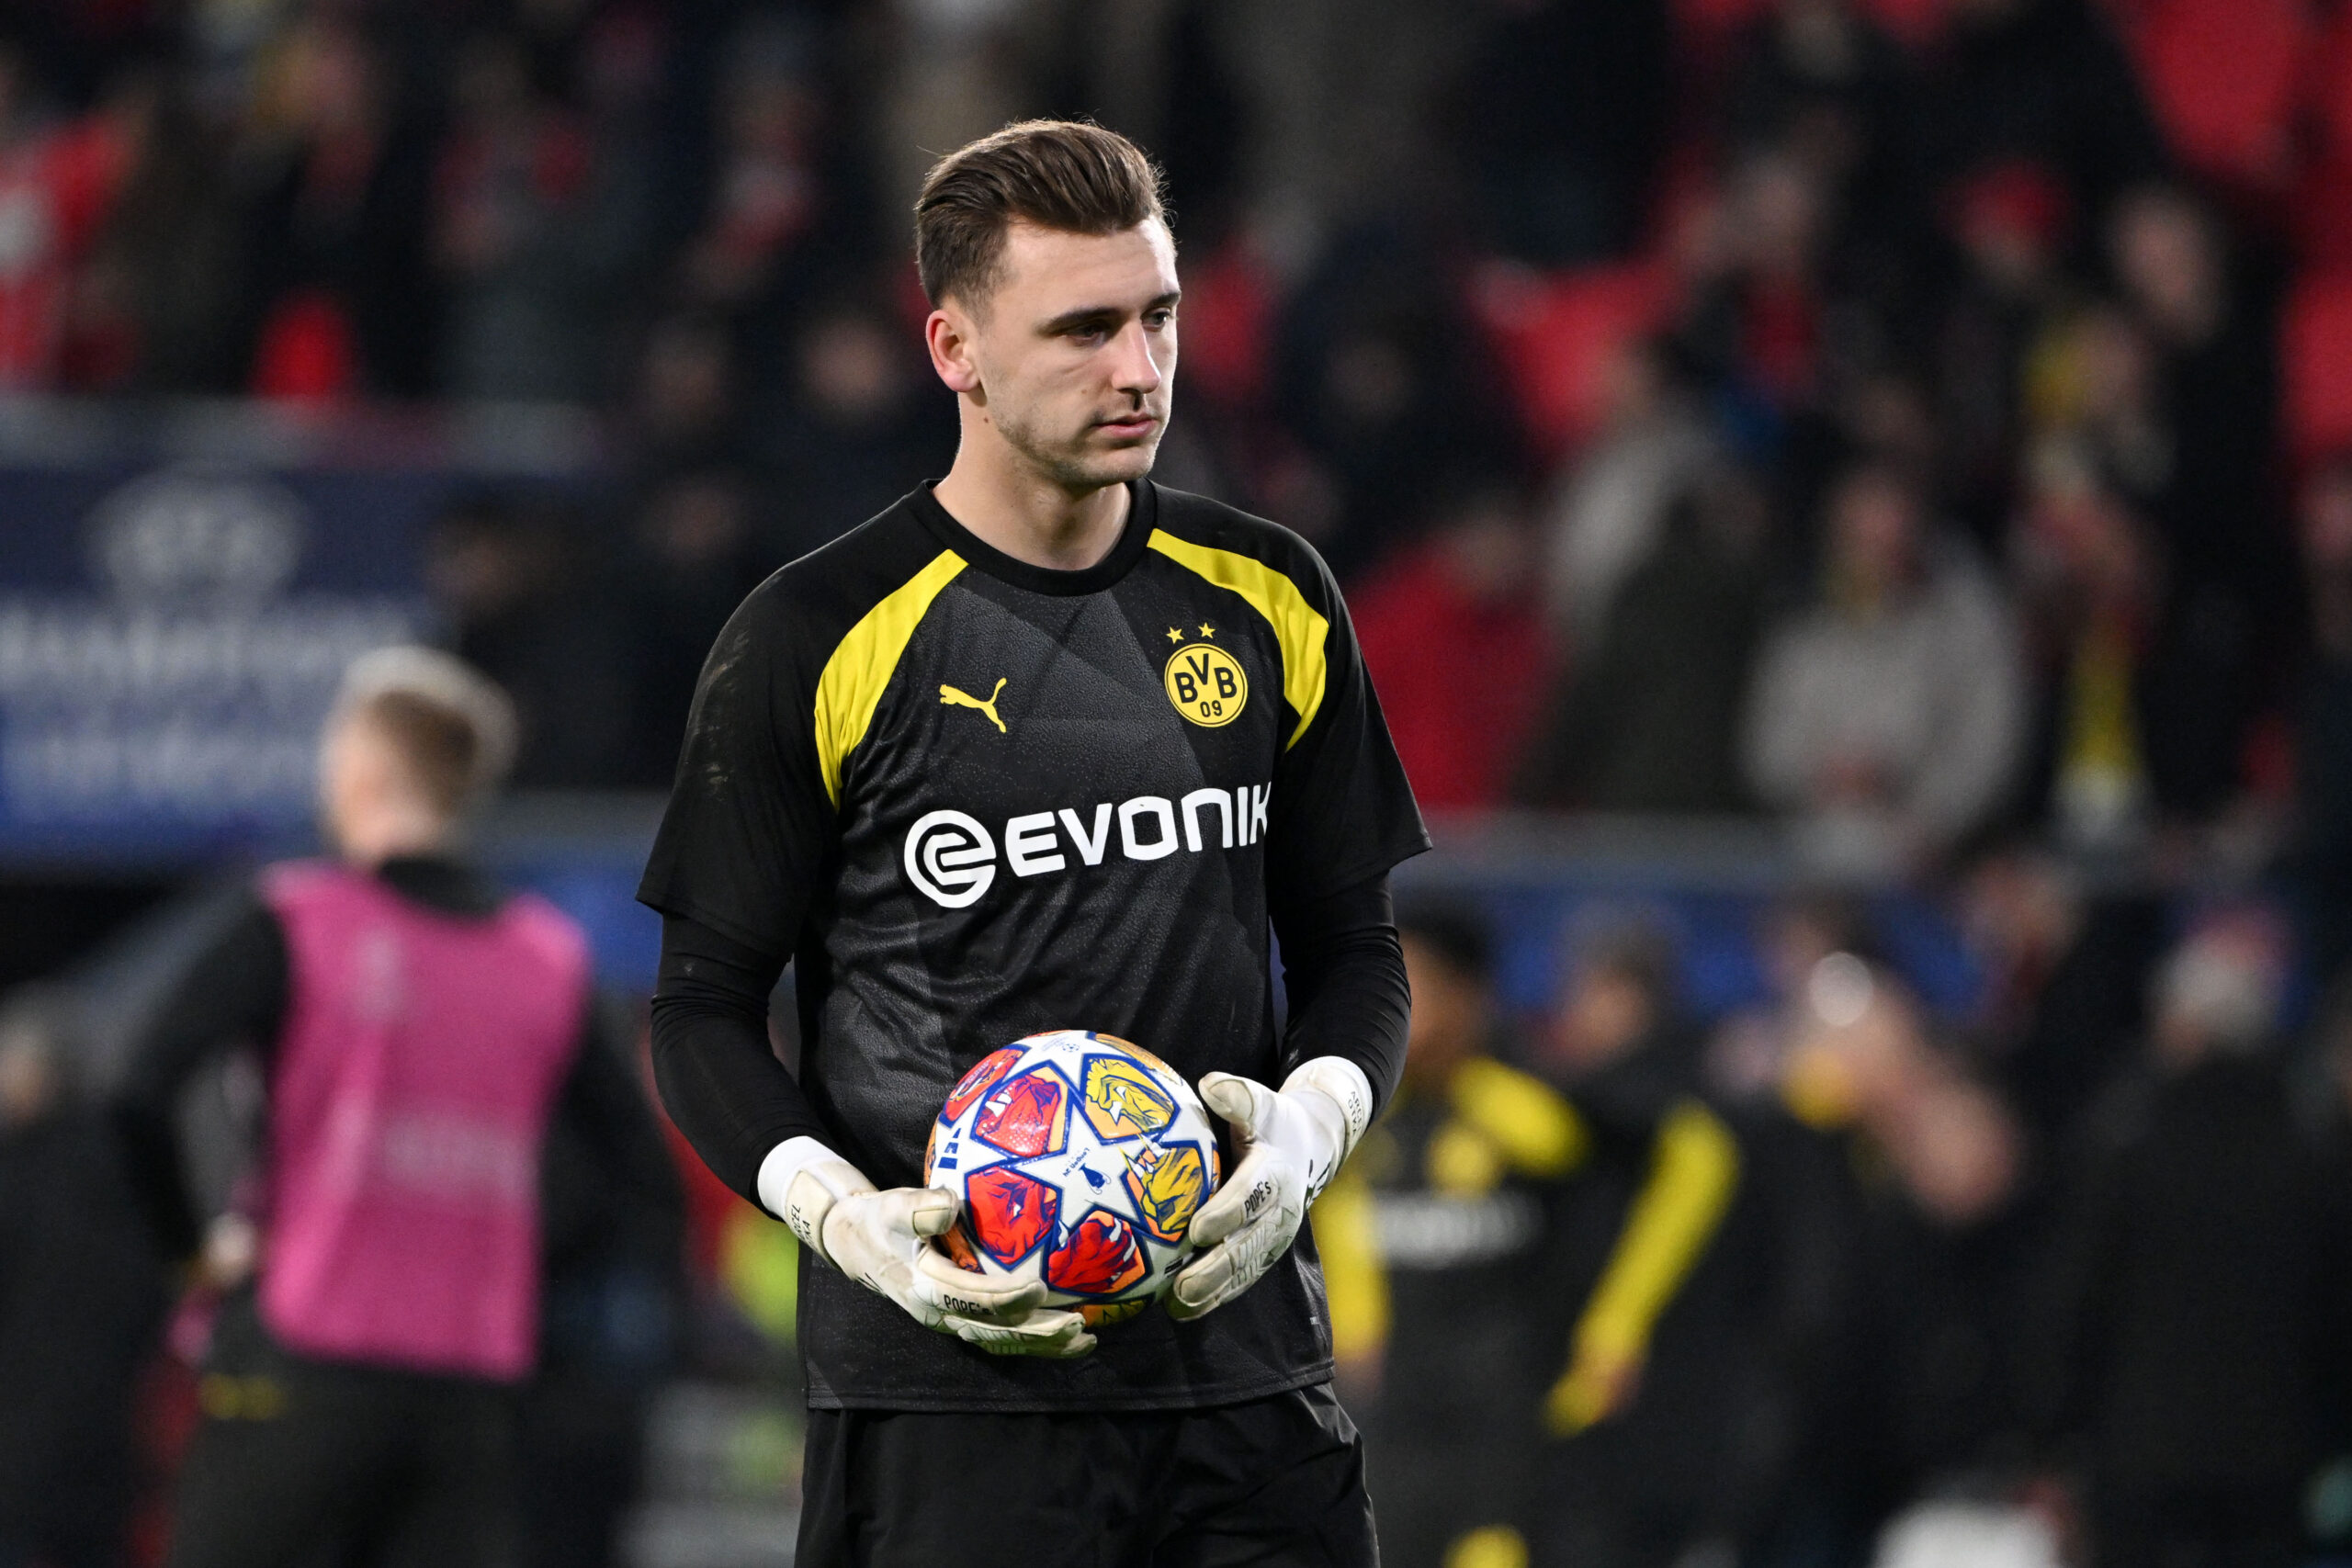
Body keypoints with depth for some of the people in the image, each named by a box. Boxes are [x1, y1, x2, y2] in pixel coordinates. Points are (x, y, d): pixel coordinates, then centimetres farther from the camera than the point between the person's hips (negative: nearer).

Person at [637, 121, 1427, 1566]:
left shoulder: (1266, 603, 9)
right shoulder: (814, 645, -4)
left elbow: (1354, 945, 16)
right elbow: (707, 1008, 1)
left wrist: (1313, 1120, -5)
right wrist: (838, 1212, -15)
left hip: (1246, 1369, 4)